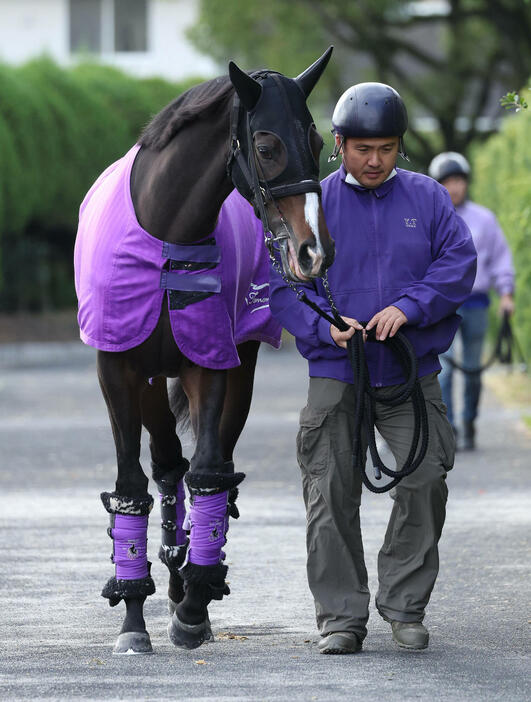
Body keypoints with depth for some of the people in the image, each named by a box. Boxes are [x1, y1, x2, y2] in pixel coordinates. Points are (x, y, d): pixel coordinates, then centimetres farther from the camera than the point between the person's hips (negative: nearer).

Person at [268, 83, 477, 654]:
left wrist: (409, 307, -18)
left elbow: (460, 264, -2)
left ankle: (405, 604, 4)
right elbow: (283, 285, 0)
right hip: (335, 377, 0)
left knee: (425, 481, -11)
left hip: (411, 376, 0)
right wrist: (326, 326, -17)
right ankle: (341, 615, 8)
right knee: (331, 498, -2)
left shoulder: (428, 199, 7)